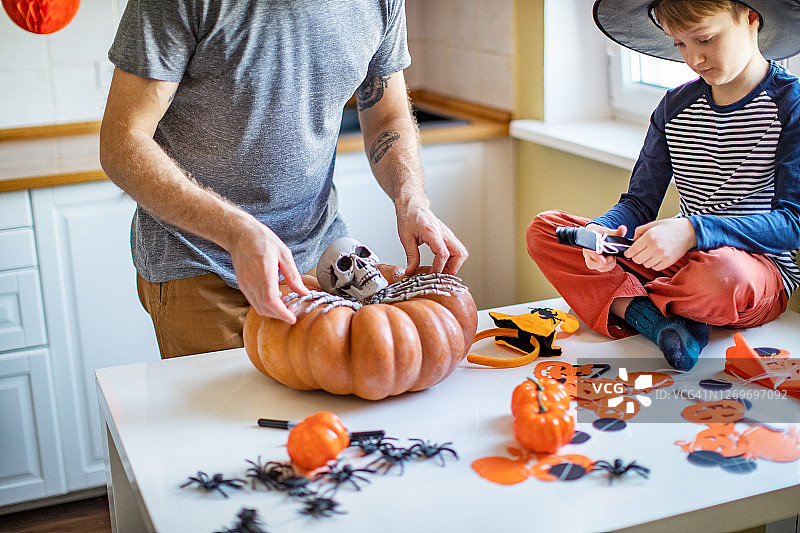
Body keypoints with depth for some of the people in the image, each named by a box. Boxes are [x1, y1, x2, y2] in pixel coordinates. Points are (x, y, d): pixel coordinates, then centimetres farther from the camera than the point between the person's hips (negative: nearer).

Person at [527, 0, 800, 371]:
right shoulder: (674, 107, 8)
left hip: (760, 267, -5)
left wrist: (691, 232, -32)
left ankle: (620, 299, -10)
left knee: (722, 275, -43)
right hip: (679, 258, 6)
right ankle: (651, 317, -24)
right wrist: (602, 229, -17)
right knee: (543, 229, -5)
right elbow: (639, 203, 8)